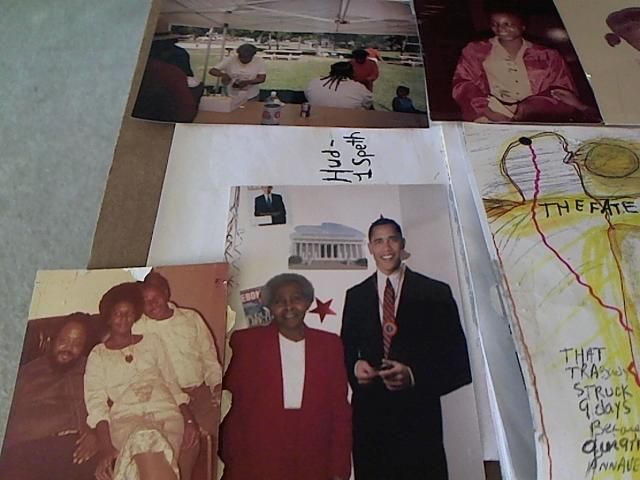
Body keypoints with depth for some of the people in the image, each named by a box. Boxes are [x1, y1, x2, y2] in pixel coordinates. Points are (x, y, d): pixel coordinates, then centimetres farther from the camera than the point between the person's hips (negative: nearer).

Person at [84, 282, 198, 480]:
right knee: (145, 437, -39)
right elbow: (96, 404, 4)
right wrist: (106, 448, -13)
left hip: (165, 412, 2)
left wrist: (189, 419, 3)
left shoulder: (151, 341, 22)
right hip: (127, 418, -1)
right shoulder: (97, 355, 17)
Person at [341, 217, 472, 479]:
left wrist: (414, 376, -17)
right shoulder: (355, 296, 10)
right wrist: (355, 366, -7)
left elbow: (459, 362, -2)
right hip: (368, 417, 2)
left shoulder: (436, 293, 0)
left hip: (418, 418, -2)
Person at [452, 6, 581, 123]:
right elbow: (463, 86, 3)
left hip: (537, 119, 1)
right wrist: (488, 112, -15)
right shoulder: (475, 52, 15)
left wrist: (531, 107, -12)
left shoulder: (547, 56, 16)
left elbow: (564, 91, 9)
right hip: (492, 121, 0)